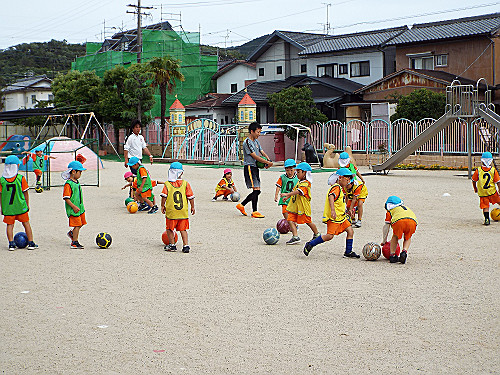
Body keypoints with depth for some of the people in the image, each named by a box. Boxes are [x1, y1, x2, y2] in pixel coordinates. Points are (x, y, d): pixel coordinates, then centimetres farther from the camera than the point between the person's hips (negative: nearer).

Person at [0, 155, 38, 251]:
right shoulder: (21, 178, -9)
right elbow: (25, 193, -4)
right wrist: (27, 204, 8)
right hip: (21, 206, -1)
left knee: (10, 225, 10)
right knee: (26, 223, 10)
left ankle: (11, 244, 4)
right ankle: (31, 243, 12)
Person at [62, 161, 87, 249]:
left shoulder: (77, 182, 12)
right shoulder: (68, 184, -17)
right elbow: (66, 198, -20)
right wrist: (74, 206, -24)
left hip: (79, 207, 9)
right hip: (73, 209, -9)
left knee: (81, 223, 14)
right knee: (77, 225, -7)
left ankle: (72, 233, 38)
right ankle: (75, 242, 2)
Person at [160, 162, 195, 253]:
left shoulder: (167, 184, -4)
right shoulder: (185, 184, 0)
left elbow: (164, 196, -7)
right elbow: (190, 197, 1)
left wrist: (163, 206, 7)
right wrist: (192, 207, 12)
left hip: (171, 211, -2)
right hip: (183, 212, 2)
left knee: (169, 228, 15)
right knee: (183, 229, 12)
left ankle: (172, 245, 17)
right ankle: (186, 245, 4)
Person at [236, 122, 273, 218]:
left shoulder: (256, 141, 16)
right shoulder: (247, 142, -13)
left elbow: (262, 152, 15)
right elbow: (255, 156, -17)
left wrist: (268, 160, -6)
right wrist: (268, 162, -15)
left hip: (255, 167, 9)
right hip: (249, 167, -9)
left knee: (257, 191, 8)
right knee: (256, 189, -12)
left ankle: (241, 205, 20)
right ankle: (254, 212, -6)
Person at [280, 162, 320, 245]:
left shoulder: (305, 184, -19)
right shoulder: (299, 182, 12)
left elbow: (298, 191, -34)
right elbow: (294, 191, 27)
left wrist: (287, 194, -44)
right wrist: (287, 197, 21)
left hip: (303, 207, -8)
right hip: (295, 206, 8)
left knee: (308, 222, 9)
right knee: (290, 220, -8)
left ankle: (317, 234, 30)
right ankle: (295, 236, -10)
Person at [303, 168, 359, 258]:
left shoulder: (341, 188, 19)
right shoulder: (336, 188, -14)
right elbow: (331, 197, -33)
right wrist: (332, 210, -47)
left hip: (341, 216, 10)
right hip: (333, 217, -10)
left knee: (350, 231, 3)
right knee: (329, 235, -15)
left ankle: (348, 252, 11)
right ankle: (310, 245, -3)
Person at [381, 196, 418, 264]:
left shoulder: (390, 210, 33)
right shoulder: (405, 207, 45)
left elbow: (386, 226, 35)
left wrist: (384, 241, 46)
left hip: (399, 221, -2)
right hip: (412, 221, 3)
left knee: (395, 237, 27)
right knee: (408, 238, 29)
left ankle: (392, 254, 17)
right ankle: (404, 251, 6)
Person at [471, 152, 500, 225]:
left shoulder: (478, 170, -9)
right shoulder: (494, 170, -9)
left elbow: (474, 181, 3)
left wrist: (475, 188, 21)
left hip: (482, 193, 0)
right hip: (492, 192, 0)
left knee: (485, 206, 6)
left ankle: (487, 219, -5)